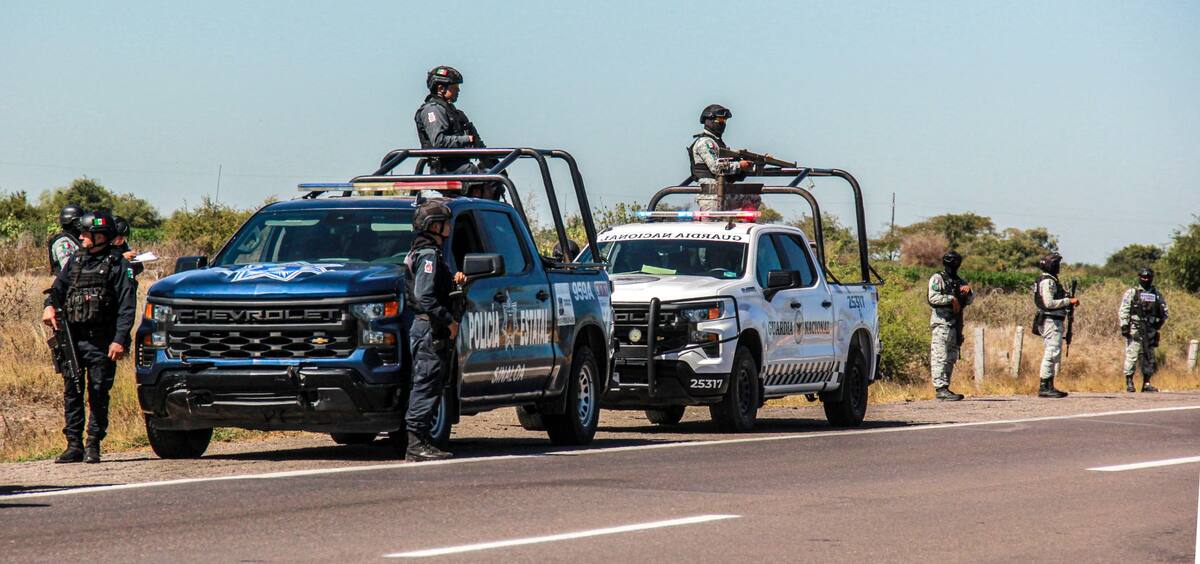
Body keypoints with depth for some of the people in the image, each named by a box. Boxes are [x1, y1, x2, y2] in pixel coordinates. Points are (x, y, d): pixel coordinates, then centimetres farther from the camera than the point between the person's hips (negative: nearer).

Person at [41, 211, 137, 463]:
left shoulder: (117, 265, -3)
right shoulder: (76, 259, 13)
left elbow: (127, 307, -8)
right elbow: (59, 286, 20)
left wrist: (119, 340, -17)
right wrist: (50, 305, -3)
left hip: (100, 342, -5)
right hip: (72, 338, 5)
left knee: (99, 394, -1)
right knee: (72, 393, 4)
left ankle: (93, 445, 5)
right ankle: (74, 445, 8)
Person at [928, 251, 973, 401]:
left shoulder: (959, 281, 20)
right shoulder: (937, 279, -2)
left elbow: (970, 300, 15)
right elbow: (933, 298, -16)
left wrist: (968, 291, -4)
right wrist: (950, 299, -15)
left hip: (955, 324, 8)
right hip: (941, 322, -8)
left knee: (951, 357, 10)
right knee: (940, 356, -11)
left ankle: (945, 388, 15)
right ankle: (941, 388, -16)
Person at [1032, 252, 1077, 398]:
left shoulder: (1052, 280, 18)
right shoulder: (1047, 282, -14)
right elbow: (1049, 303, -23)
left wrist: (1069, 303, 9)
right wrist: (1069, 301, -18)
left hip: (1054, 322, 11)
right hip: (1051, 321, -11)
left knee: (1055, 355, 13)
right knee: (1051, 354, -11)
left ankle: (1049, 386, 15)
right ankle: (1044, 387, -11)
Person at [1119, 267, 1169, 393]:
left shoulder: (1157, 294, 11)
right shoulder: (1131, 293, -1)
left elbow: (1164, 312, 19)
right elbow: (1123, 311, -6)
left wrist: (1159, 323, 5)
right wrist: (1124, 327, -14)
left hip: (1150, 331, 4)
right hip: (1134, 330, -4)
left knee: (1149, 358, 6)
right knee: (1132, 356, -7)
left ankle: (1146, 384, 11)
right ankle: (1129, 383, -2)